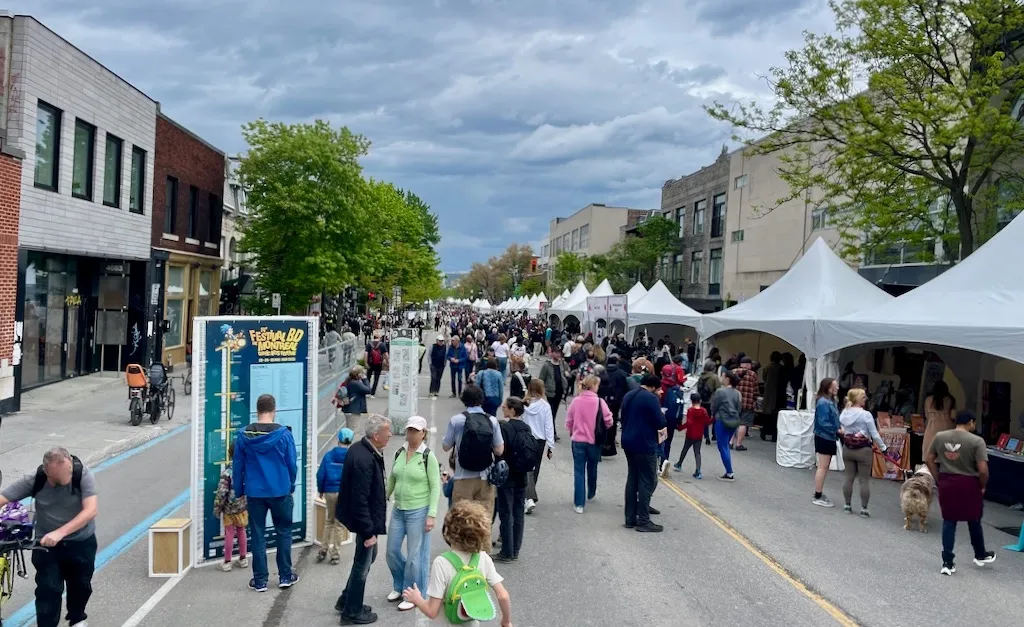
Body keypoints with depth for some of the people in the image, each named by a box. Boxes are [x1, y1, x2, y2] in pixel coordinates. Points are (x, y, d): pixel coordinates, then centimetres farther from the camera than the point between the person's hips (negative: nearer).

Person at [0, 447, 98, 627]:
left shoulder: (83, 475, -25)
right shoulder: (34, 480, -19)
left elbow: (91, 510, -32)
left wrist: (60, 532, -41)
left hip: (81, 543, 0)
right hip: (46, 544, 0)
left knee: (80, 585, 18)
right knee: (48, 590, -6)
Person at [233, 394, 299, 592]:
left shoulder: (244, 435, -4)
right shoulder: (284, 434, -9)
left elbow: (237, 466, 1)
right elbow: (292, 465, -3)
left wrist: (239, 492, 11)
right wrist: (291, 486, 12)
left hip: (254, 493, 1)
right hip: (280, 492, -1)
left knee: (258, 535, 10)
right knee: (283, 533, 13)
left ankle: (260, 580, 15)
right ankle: (285, 576, 19)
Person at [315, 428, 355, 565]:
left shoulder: (328, 455, -3)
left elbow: (320, 474, -2)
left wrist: (321, 490, 13)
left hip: (330, 492, 2)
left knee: (329, 520, 21)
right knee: (340, 523, 10)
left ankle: (324, 549, 21)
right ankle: (335, 554, 14)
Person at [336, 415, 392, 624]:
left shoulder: (361, 449, 1)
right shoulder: (364, 459, -30)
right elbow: (360, 500, -28)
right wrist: (368, 531, -22)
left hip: (366, 517, 10)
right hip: (364, 520, -10)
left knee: (369, 557, 24)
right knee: (363, 564, 7)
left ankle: (346, 600, 37)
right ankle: (352, 613, 24)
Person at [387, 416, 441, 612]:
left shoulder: (428, 456, -11)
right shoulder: (399, 453, 4)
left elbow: (435, 487, -11)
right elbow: (391, 480, 14)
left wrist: (431, 514, -16)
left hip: (418, 511, -6)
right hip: (398, 510, 6)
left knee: (415, 555, 2)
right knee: (392, 551, 13)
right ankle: (400, 586, 35)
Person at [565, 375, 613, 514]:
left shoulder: (575, 401, -7)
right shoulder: (599, 402, -13)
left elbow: (568, 421, 1)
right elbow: (608, 421, -9)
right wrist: (604, 427, 14)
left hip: (578, 441, 0)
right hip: (594, 441, 0)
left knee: (579, 471, 5)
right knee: (592, 468, 22)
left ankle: (579, 503, 2)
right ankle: (591, 494, 42)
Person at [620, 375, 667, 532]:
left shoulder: (628, 396, 11)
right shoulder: (651, 398, -14)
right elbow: (660, 423, -17)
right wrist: (661, 428, 4)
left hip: (628, 442, 8)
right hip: (645, 444, -8)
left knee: (632, 479, 12)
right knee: (647, 481, -1)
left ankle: (630, 518, 15)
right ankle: (643, 521, 0)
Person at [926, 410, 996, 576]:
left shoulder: (939, 437, -1)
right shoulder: (977, 441, -14)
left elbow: (929, 459, 4)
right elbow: (983, 470, -18)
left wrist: (939, 480, 11)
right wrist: (983, 486, 0)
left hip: (946, 483, 3)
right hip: (969, 484, -2)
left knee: (948, 522, 11)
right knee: (974, 521, 19)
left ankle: (947, 562, 9)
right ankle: (980, 555, 40)